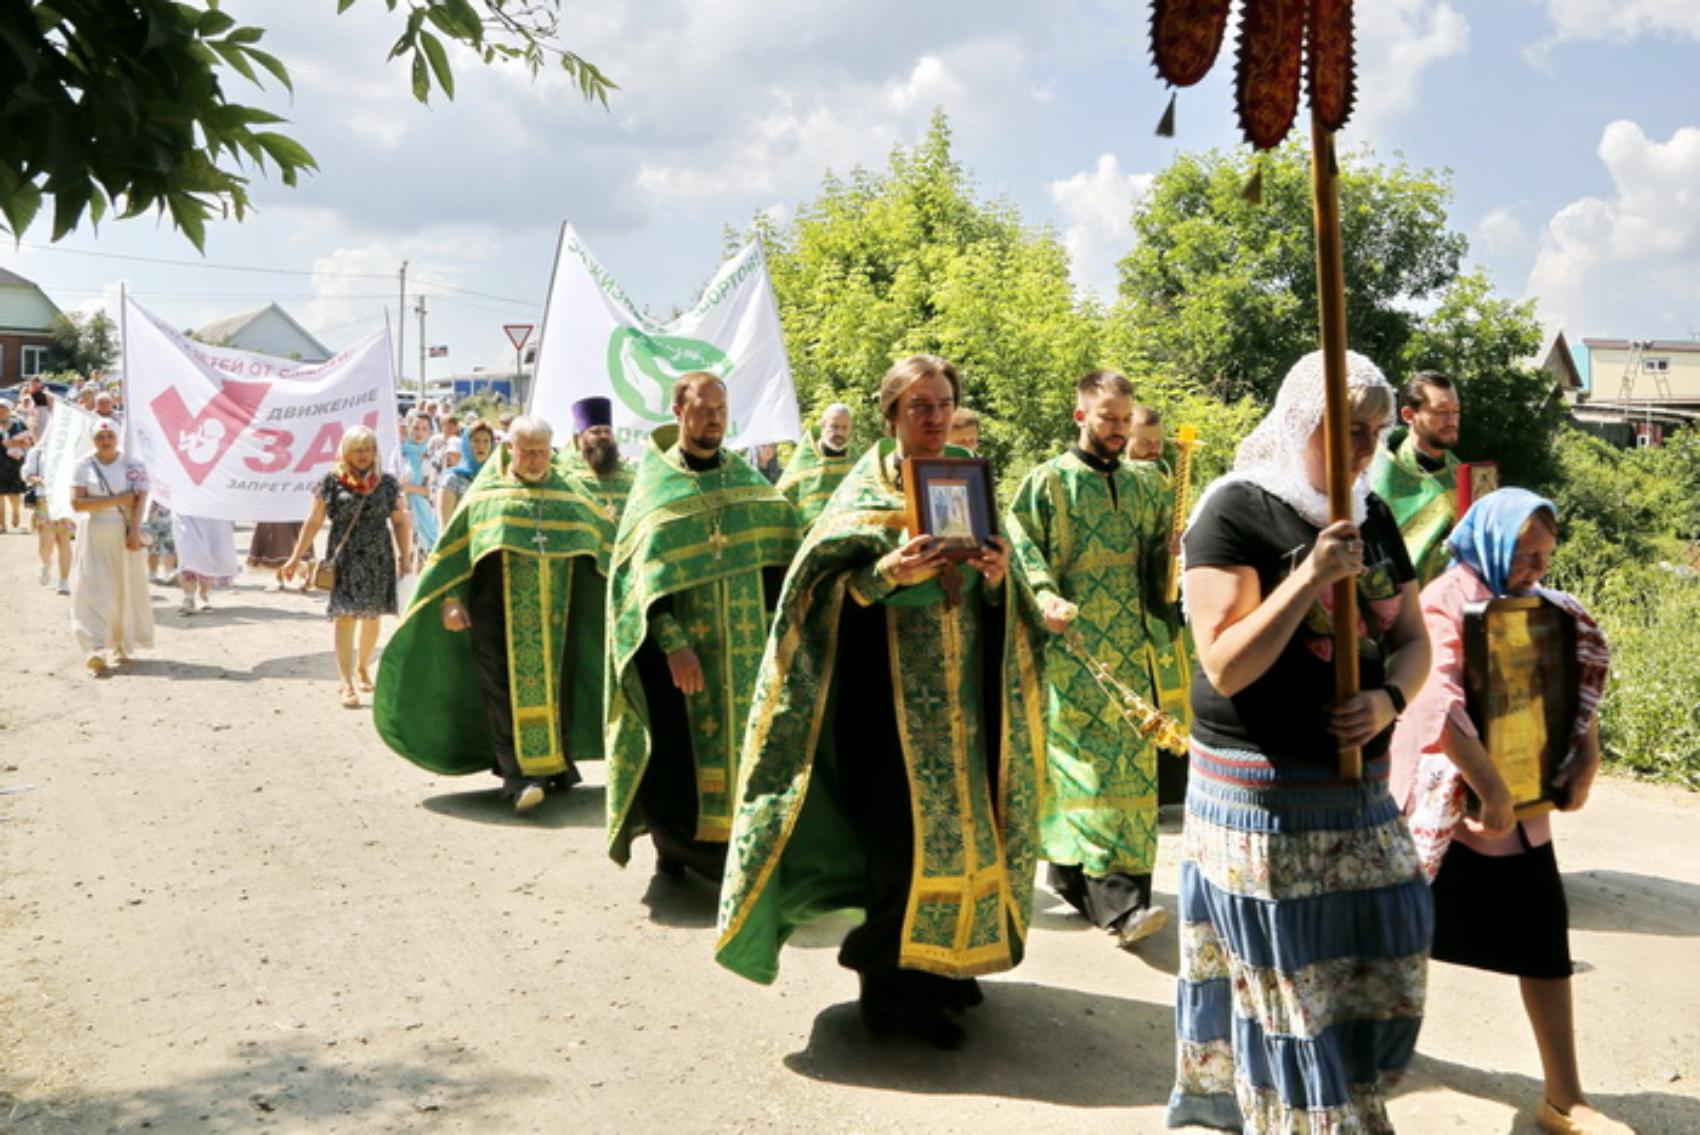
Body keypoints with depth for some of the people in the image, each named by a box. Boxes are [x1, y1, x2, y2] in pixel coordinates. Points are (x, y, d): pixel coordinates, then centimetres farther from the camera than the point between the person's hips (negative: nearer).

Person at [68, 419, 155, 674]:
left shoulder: (132, 465, 3)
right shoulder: (82, 466, 2)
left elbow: (140, 499, -6)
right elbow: (77, 503, -8)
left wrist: (135, 531, -18)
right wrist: (117, 500, -13)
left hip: (123, 534, 1)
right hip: (92, 535, 0)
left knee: (125, 589, 5)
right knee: (92, 589, -9)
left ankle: (121, 646, 20)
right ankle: (96, 651, -14)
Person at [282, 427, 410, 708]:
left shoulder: (386, 482, 5)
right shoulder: (332, 481, 1)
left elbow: (400, 522, 8)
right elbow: (314, 521, 4)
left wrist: (404, 558, 2)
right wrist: (296, 558, 3)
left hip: (379, 558, 2)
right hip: (345, 558, -2)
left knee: (372, 617, 11)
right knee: (345, 617, -9)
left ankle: (362, 667, 33)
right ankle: (346, 684, -8)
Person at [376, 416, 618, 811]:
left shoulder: (570, 494, 9)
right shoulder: (487, 493, 3)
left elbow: (606, 538, 16)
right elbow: (455, 547, 1)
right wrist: (450, 599, -9)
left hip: (556, 613, 3)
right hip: (500, 608, -3)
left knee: (555, 684, 7)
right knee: (508, 686, -9)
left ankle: (556, 762, 20)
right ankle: (517, 774, -13)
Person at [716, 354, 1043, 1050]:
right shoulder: (868, 489, -2)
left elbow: (988, 601, 14)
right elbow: (823, 585, -9)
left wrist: (998, 577, -8)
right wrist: (888, 572, -25)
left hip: (962, 691, 5)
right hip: (890, 690, -5)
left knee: (961, 821, 7)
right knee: (904, 832, -6)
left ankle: (937, 965, 24)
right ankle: (891, 985, 8)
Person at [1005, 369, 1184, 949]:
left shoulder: (1146, 483, 14)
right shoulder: (1049, 481, 0)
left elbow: (1165, 553, 17)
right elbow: (1020, 547, -7)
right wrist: (1045, 597, -24)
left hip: (1133, 649, 6)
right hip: (1074, 649, -6)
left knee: (1133, 762, 8)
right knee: (1093, 763, -11)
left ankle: (1069, 872, 22)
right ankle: (1117, 899, -13)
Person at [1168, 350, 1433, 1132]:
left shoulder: (1372, 516, 9)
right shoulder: (1237, 512, -12)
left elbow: (1412, 639, 13)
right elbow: (1227, 667, -19)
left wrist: (1389, 699, -8)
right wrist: (1310, 577, -25)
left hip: (1361, 787, 7)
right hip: (1262, 794, -7)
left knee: (1384, 959, 12)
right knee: (1288, 977, 1)